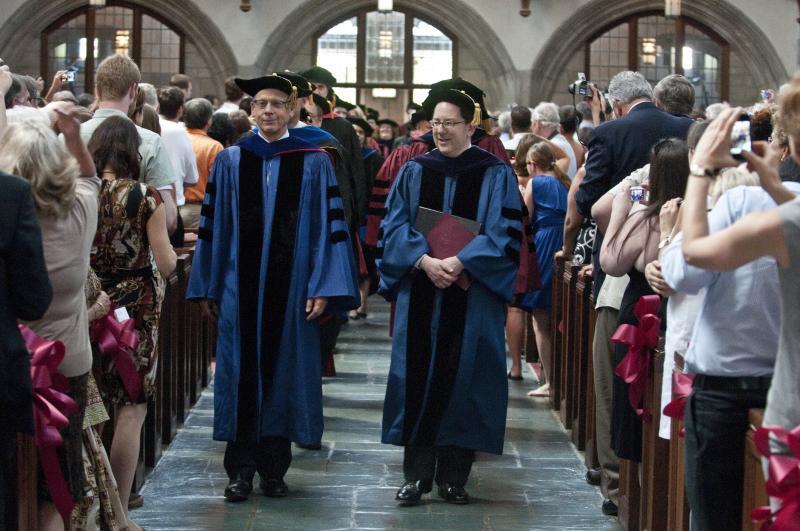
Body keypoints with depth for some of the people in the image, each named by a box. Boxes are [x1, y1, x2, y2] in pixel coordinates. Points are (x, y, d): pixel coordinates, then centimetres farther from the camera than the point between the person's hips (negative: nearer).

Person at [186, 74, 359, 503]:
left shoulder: (313, 162, 2)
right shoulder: (230, 161, 5)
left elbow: (328, 226, -1)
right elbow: (213, 226, 7)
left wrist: (322, 288, -8)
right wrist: (208, 288, 4)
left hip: (290, 287, -1)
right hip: (240, 286, 1)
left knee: (283, 372, 5)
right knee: (241, 375, 2)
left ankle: (274, 468, 15)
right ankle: (241, 469, 10)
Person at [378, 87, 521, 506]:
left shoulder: (495, 174, 1)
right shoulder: (414, 172, 9)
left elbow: (502, 234, -6)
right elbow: (394, 227, 2)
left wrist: (459, 261, -18)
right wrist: (425, 260, -15)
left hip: (472, 295, -2)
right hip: (419, 294, 2)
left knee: (461, 378, 0)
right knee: (418, 379, 1)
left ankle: (453, 476, 9)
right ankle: (416, 474, 7)